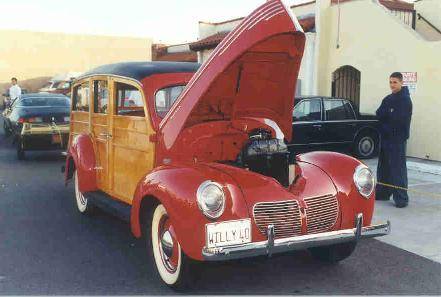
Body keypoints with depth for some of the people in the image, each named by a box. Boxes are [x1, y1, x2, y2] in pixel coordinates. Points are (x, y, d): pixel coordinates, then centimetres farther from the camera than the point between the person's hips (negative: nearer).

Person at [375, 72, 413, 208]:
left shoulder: (405, 99, -9)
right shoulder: (388, 99, 15)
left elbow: (400, 119, -19)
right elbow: (379, 114, 5)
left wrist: (385, 115, -6)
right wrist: (389, 115, -13)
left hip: (397, 138, -8)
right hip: (385, 137, 8)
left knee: (398, 168, -8)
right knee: (383, 167, 14)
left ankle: (401, 198, -6)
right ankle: (383, 192, 26)